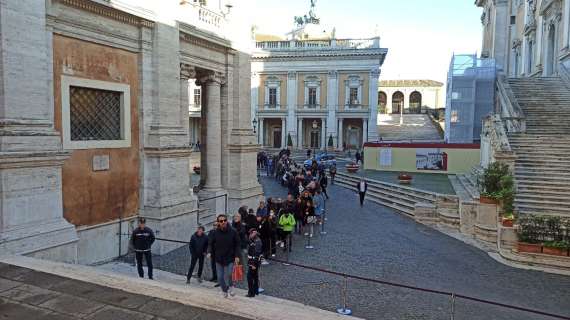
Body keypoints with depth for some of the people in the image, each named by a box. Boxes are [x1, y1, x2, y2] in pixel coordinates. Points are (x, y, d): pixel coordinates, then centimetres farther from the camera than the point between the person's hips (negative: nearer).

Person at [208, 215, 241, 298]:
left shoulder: (233, 232, -7)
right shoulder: (215, 233, -4)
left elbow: (237, 245, -1)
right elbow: (211, 244, 5)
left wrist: (237, 256, -9)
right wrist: (209, 252, -14)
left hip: (229, 259, -2)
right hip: (218, 259, 2)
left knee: (227, 277, -9)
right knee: (220, 278, 9)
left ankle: (230, 287, 23)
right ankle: (224, 291, 33)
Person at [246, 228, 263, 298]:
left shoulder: (257, 242, -22)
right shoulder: (252, 240, 8)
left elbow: (257, 254, -25)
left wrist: (254, 264, -25)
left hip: (254, 262, -10)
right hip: (251, 261, 10)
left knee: (250, 277, -4)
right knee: (255, 276, 17)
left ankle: (251, 293, 3)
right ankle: (256, 291, 28)